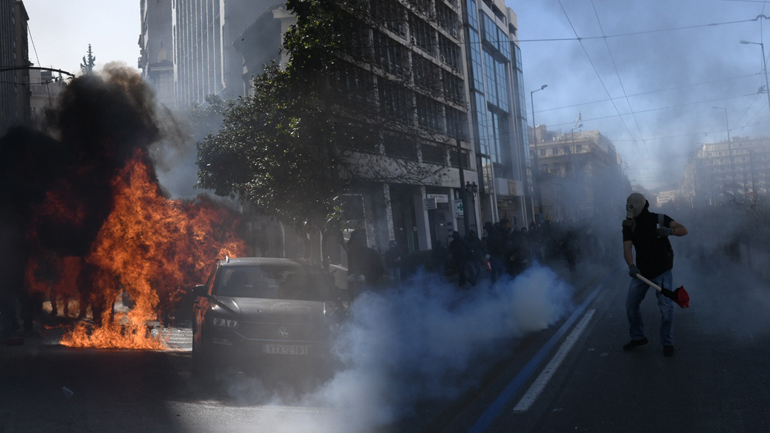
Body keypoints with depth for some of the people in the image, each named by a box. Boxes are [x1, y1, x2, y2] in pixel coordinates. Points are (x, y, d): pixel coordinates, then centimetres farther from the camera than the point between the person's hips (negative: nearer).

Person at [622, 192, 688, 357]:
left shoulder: (660, 219, -10)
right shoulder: (629, 225, -7)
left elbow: (683, 230, -17)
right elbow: (627, 248, -18)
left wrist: (670, 230, -39)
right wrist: (631, 266, -36)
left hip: (662, 271, -3)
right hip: (642, 272, 3)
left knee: (666, 307, -8)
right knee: (631, 304, 5)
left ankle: (667, 343, 9)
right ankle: (638, 337, 26)